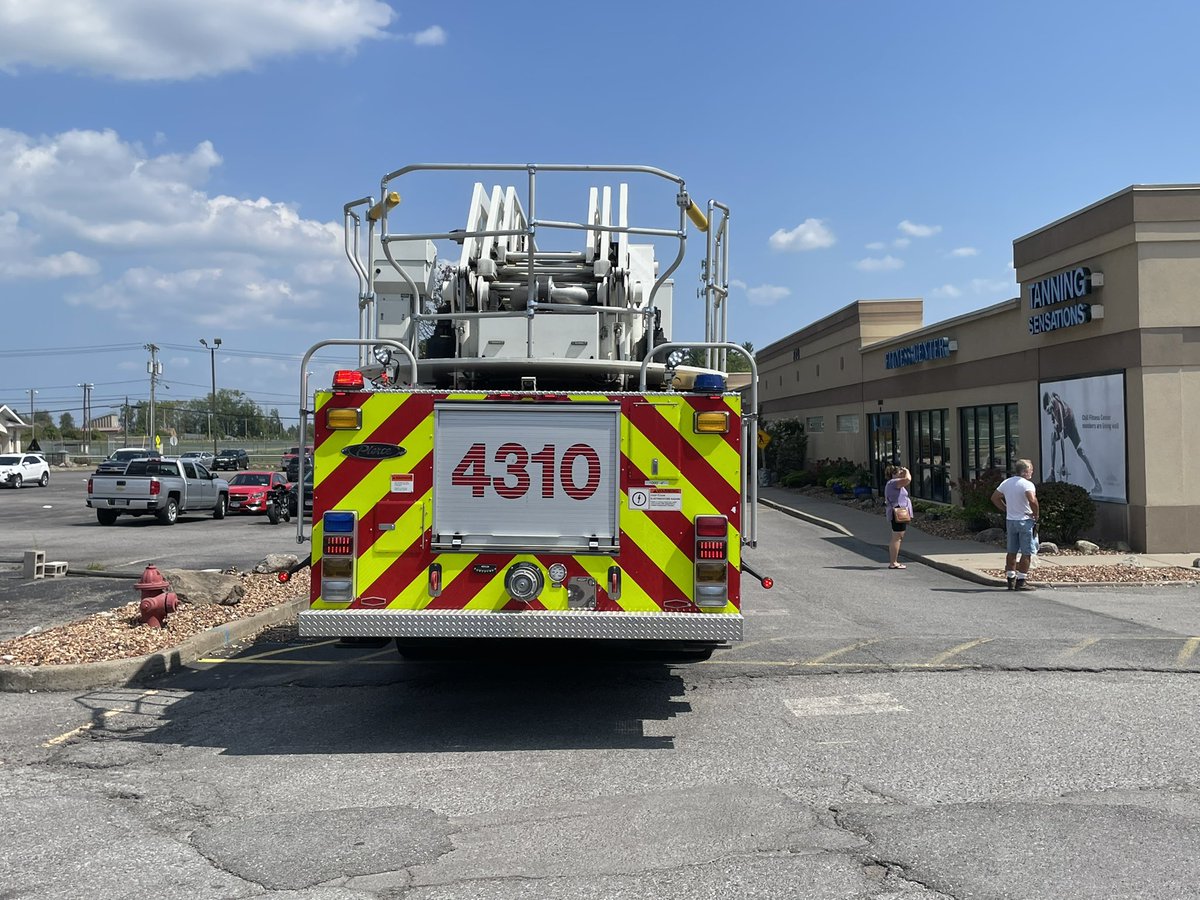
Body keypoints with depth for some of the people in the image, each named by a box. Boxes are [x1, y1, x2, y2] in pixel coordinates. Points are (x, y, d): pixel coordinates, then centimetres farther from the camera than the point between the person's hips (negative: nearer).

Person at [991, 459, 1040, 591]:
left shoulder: (1006, 482, 7)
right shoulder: (1027, 484, -15)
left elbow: (994, 497, 14)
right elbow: (1032, 500, -30)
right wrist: (1035, 514, -15)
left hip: (1010, 520, 7)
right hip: (1025, 521, -7)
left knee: (1012, 551, 13)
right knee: (1026, 552, 1)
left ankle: (1010, 580, 17)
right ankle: (1021, 581, 1)